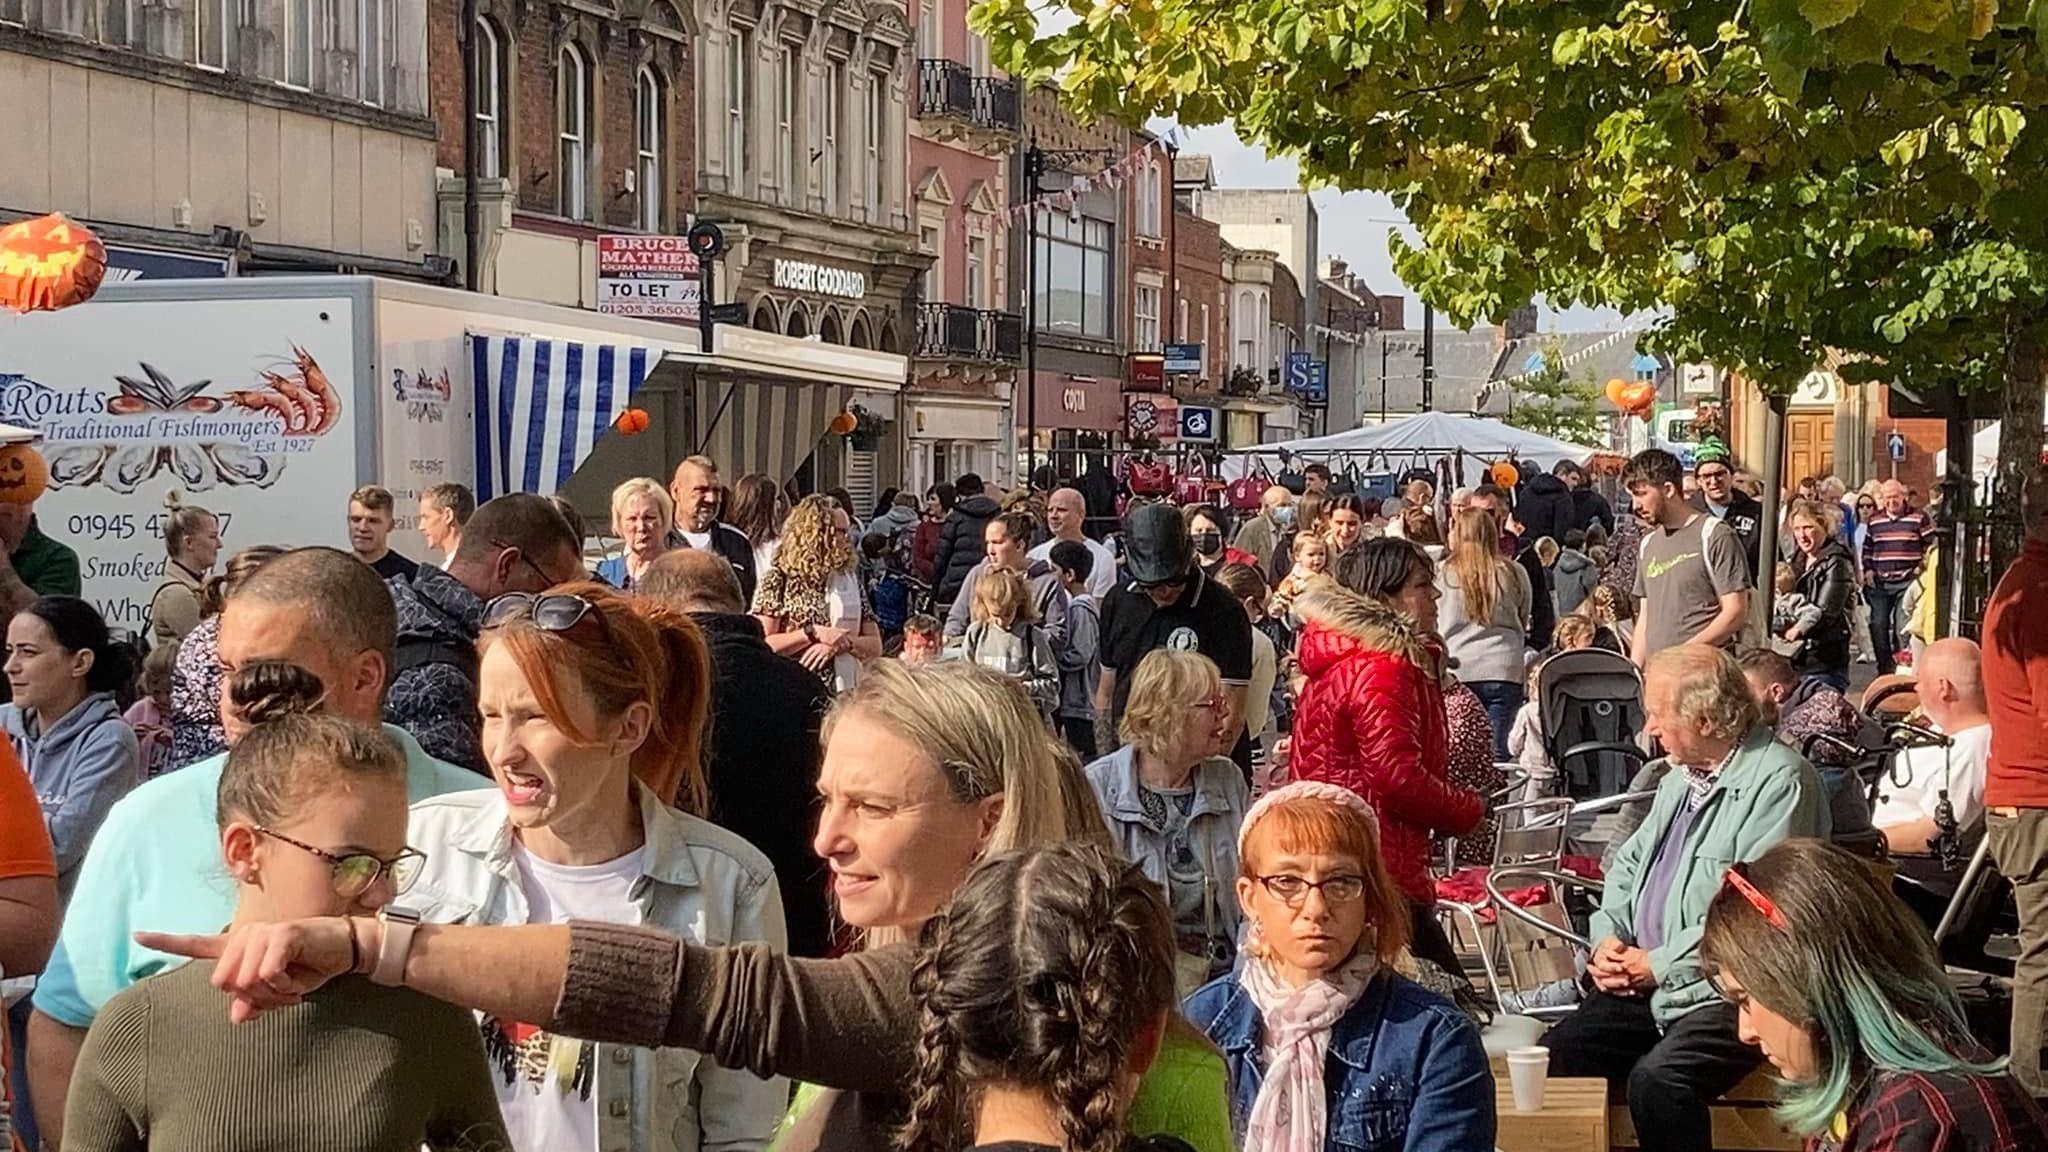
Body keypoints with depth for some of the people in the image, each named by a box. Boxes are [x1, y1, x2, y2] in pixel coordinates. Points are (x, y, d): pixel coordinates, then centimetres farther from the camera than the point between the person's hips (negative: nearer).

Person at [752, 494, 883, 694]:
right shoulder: (778, 578, 0)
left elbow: (875, 646, 10)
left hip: (843, 693, 4)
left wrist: (841, 644, -9)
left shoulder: (850, 578, 12)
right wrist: (813, 632, -14)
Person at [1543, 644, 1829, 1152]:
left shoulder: (1779, 780, -12)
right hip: (1645, 983, 8)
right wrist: (1608, 939, 5)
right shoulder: (1682, 777, 19)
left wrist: (1659, 965, -14)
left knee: (1656, 1080, -31)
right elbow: (1628, 864, 25)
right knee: (1557, 1054, -12)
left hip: (1727, 993, -8)